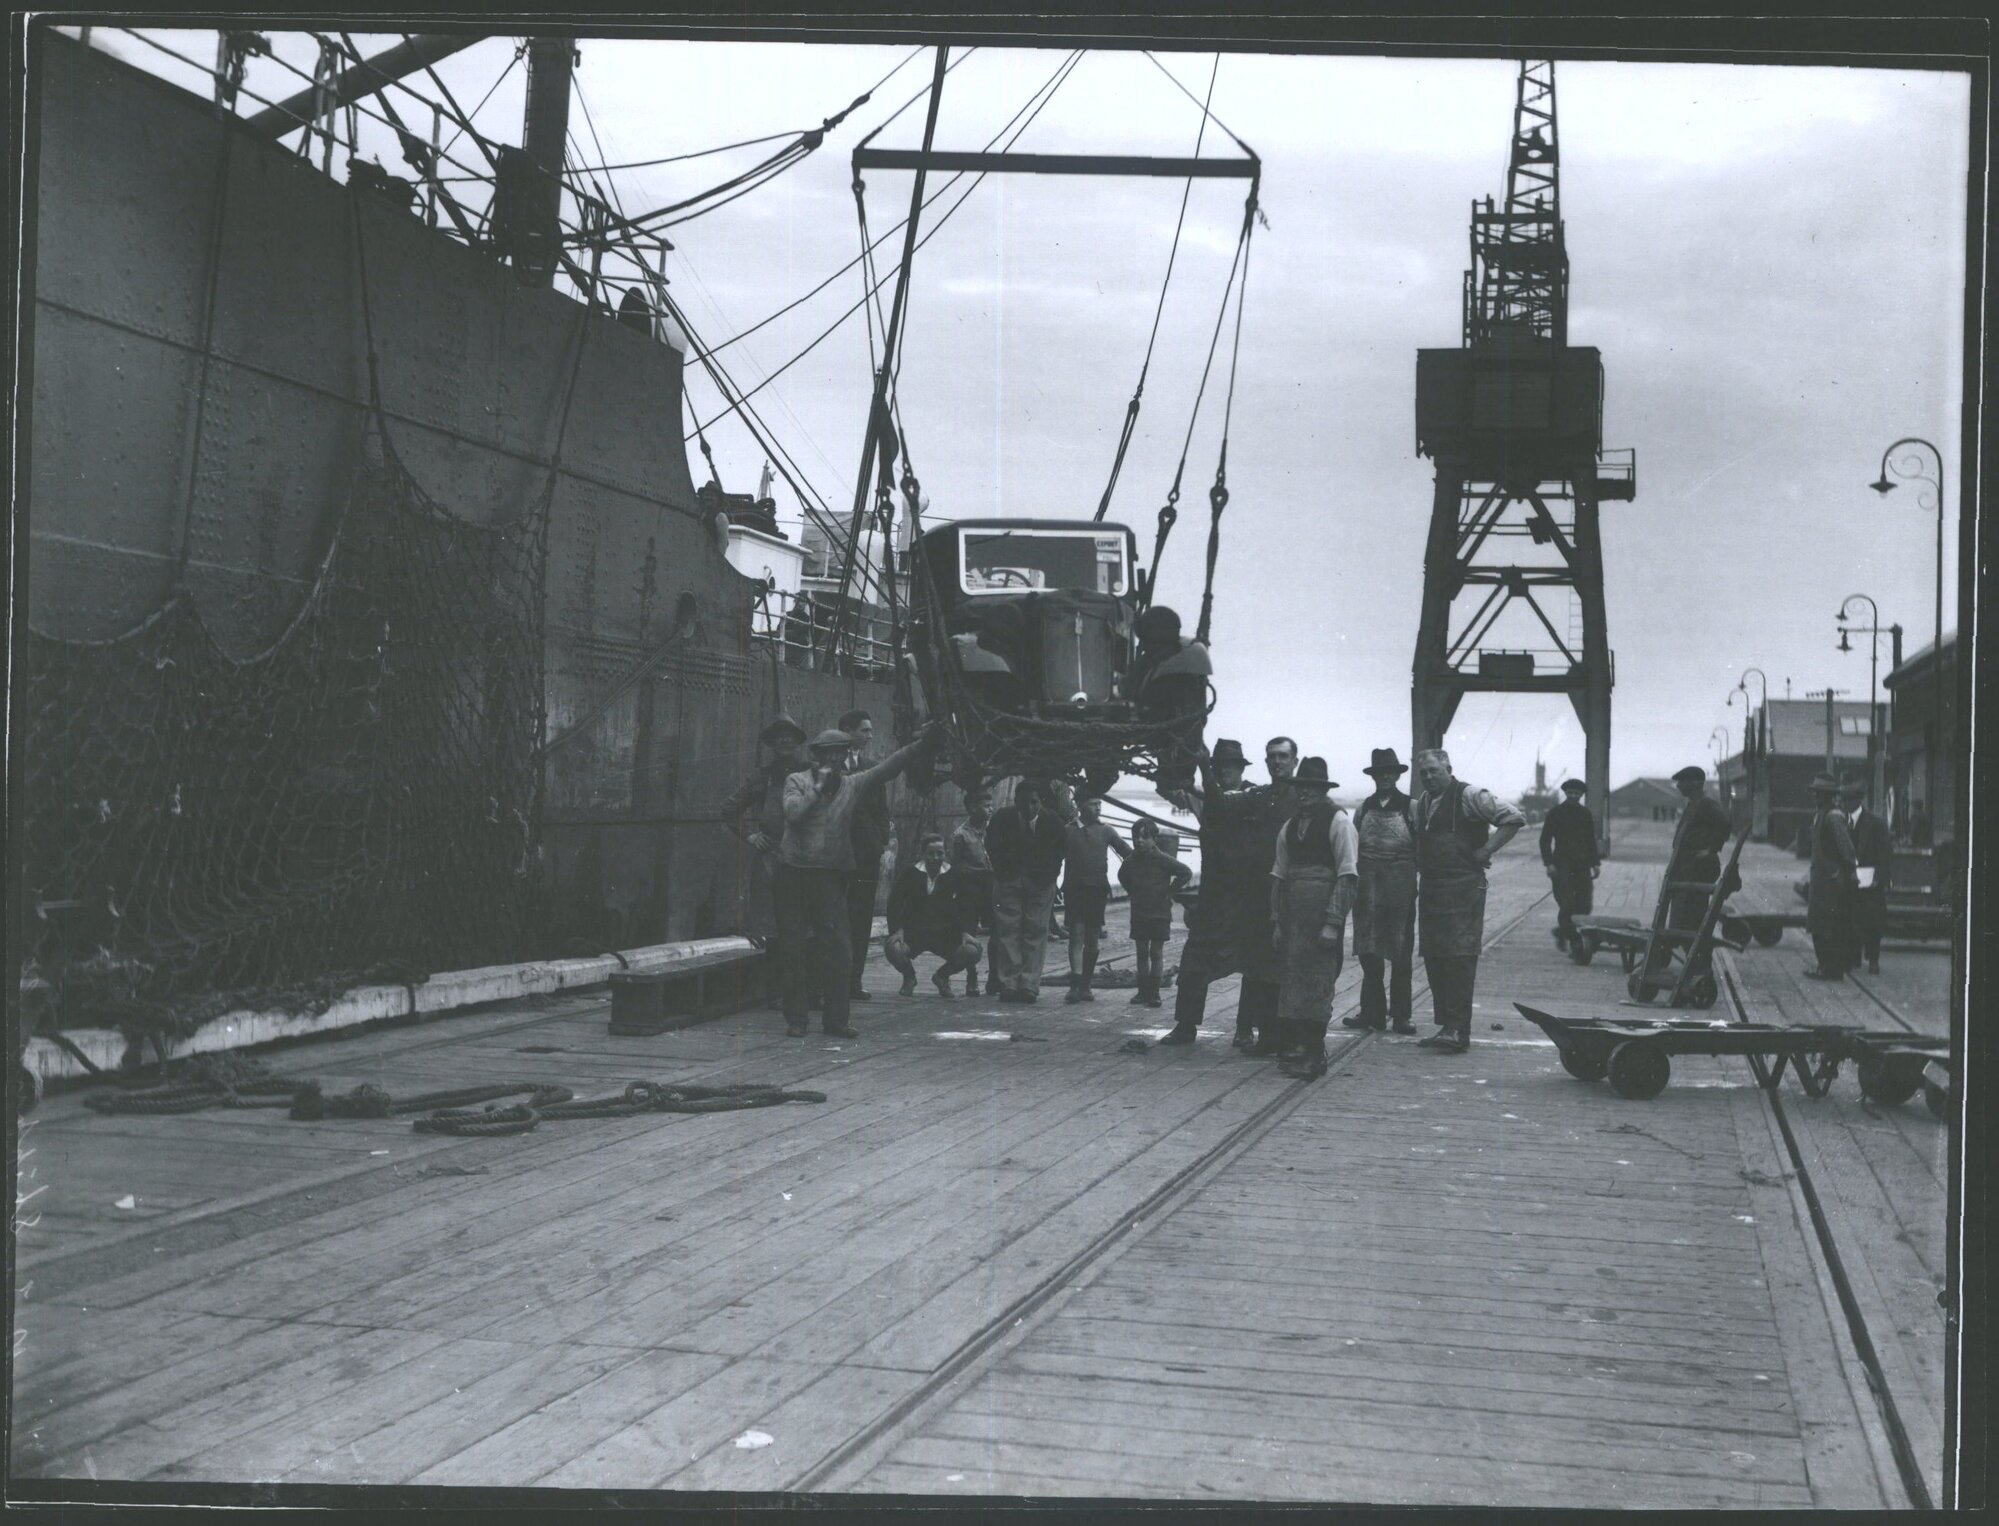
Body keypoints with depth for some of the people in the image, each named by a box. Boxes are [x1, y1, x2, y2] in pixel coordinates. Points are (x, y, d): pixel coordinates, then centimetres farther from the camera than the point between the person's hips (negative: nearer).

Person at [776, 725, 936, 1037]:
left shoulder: (852, 785, 10)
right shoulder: (797, 781, 3)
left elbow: (888, 767, 4)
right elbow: (793, 813, -14)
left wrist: (921, 743, -4)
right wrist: (818, 786, -10)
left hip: (830, 876, 2)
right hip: (794, 874, -2)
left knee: (837, 951, -4)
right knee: (792, 950, 1)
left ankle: (837, 1020, 4)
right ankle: (794, 1019, 9)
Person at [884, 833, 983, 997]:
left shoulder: (953, 875, -2)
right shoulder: (909, 872, -5)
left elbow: (965, 906, 3)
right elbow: (895, 902, -6)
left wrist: (964, 931, -11)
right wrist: (897, 930, -19)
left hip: (944, 934, 1)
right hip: (913, 932, -1)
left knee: (972, 952, -23)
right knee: (892, 948, -32)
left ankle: (942, 976, 11)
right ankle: (908, 976, 7)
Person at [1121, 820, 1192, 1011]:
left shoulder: (1162, 859, -12)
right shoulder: (1130, 860, 3)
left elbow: (1186, 873, -13)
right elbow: (1123, 876, 24)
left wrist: (1169, 891, -11)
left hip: (1160, 914, -5)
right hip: (1138, 914, 5)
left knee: (1156, 953, -1)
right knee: (1142, 952, 8)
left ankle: (1154, 993, 2)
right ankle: (1143, 992, 13)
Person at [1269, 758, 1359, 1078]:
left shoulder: (1339, 821, -5)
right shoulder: (1290, 825, 14)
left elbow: (1348, 875, -10)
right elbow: (1278, 874, 17)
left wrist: (1333, 923, -15)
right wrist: (1277, 920, 11)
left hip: (1323, 908, -6)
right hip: (1292, 913, 6)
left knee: (1317, 979, -5)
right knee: (1291, 977, 6)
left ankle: (1312, 1056, 1)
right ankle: (1294, 1049, 13)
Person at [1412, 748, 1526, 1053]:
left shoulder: (1469, 796, -7)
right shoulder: (1422, 802, 15)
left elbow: (1514, 817, -12)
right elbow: (1411, 825, 35)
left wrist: (1486, 850, -12)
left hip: (1462, 888, -8)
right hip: (1429, 888, 8)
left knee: (1459, 957, -10)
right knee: (1433, 958, 7)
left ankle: (1458, 1031, -12)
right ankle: (1446, 1025, 14)